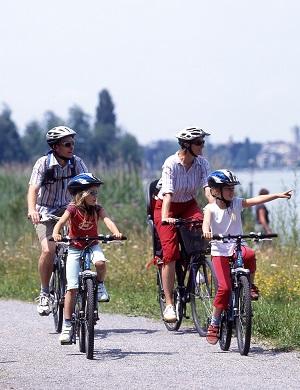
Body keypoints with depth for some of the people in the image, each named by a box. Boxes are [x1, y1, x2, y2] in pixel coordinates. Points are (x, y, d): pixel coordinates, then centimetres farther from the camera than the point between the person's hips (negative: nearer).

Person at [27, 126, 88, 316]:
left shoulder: (77, 162, -5)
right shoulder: (43, 163, -14)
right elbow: (33, 188, -24)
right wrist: (32, 210, -41)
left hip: (68, 209, 3)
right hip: (46, 213, -3)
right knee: (48, 250, -23)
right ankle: (44, 293, -6)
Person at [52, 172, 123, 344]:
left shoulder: (97, 209, -5)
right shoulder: (72, 209, -12)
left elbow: (107, 220, -22)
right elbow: (60, 222, -25)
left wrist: (116, 233, -42)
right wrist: (56, 234, -48)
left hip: (93, 246, 2)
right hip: (75, 248, -2)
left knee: (100, 263, -35)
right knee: (72, 288, -8)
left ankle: (100, 285, -2)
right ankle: (67, 325, -3)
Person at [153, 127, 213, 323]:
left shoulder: (202, 163, -10)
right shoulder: (171, 164, -23)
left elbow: (208, 188, -20)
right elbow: (168, 193, -32)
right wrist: (165, 217, -46)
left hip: (188, 205, 4)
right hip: (167, 206, -4)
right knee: (170, 254, -15)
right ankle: (169, 304, -12)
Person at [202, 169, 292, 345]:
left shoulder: (237, 203, 2)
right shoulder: (211, 208, -6)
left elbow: (257, 200, -6)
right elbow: (206, 220, -26)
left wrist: (278, 195, -17)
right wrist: (206, 231, -49)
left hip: (237, 247, 2)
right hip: (220, 251, -2)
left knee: (250, 255, -34)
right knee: (225, 287, -15)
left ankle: (251, 286, -8)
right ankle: (214, 323, 0)